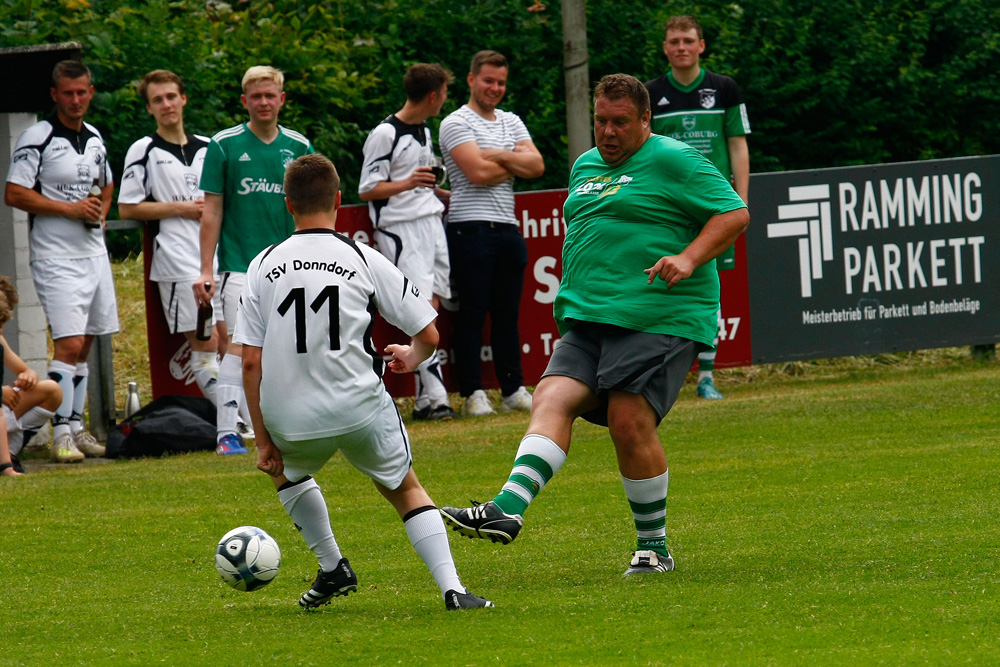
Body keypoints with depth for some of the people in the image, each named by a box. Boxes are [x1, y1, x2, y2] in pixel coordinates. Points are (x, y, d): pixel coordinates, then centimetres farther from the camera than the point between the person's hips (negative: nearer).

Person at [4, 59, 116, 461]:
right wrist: (71, 208, -17)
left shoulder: (94, 138, 12)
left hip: (94, 253, 7)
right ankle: (62, 432, -12)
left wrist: (100, 211, 5)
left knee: (83, 345, 10)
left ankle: (76, 426, 17)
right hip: (56, 258, -7)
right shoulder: (38, 138, -10)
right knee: (68, 344, -14)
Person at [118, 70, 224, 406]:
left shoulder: (207, 148, 15)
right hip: (179, 262, -5)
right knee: (205, 343, -9)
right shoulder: (144, 151, 0)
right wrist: (181, 208, -7)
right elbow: (127, 208, -3)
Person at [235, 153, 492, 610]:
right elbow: (428, 335, 4)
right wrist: (410, 358, 28)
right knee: (405, 489, 20)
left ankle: (332, 567, 28)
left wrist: (263, 440, 8)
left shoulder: (264, 266, 3)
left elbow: (251, 362, 1)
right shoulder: (363, 260, 1)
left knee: (284, 467, 35)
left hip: (291, 417, 1)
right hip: (360, 408, -1)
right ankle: (451, 587, 3)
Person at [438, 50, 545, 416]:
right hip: (472, 230, -6)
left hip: (508, 228, 6)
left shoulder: (511, 122, 17)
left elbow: (537, 165, 4)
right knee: (473, 314, -4)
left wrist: (498, 155, -8)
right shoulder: (456, 123, -4)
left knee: (507, 314, 10)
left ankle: (514, 390, 14)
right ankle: (473, 394, -2)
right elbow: (478, 172, -16)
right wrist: (515, 164, -1)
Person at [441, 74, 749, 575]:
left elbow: (734, 213, -5)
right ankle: (508, 510, -31)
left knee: (630, 421, -15)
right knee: (552, 398, -15)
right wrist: (573, 300, 23)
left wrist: (688, 259, -18)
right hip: (588, 320, 7)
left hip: (658, 320, -7)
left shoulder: (672, 161, -2)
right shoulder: (585, 167, 21)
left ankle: (654, 547, 0)